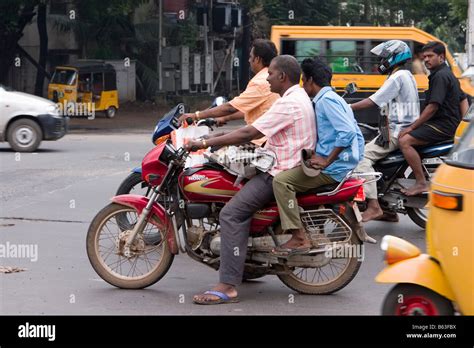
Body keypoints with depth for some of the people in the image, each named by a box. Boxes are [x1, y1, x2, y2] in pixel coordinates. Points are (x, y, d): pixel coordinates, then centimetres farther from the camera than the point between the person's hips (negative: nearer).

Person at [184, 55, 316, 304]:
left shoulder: (288, 103, -17)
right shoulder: (300, 97, 17)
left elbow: (248, 133, -21)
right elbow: (259, 131, 23)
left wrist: (206, 143, -18)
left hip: (282, 172, -11)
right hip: (293, 168, 11)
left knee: (231, 214, -18)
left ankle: (228, 286, -24)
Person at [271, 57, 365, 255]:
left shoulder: (326, 100, -13)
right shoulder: (329, 98, 19)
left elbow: (347, 132, -26)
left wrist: (326, 161, -22)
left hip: (334, 168, -11)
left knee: (282, 180, -19)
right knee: (288, 172, 24)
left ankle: (299, 239, -23)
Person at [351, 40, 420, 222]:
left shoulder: (397, 77, -13)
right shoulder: (407, 76, 20)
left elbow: (373, 101, -18)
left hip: (396, 132, -11)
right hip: (406, 130, 11)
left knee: (363, 156, -19)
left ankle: (373, 206, -28)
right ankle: (389, 210, 17)